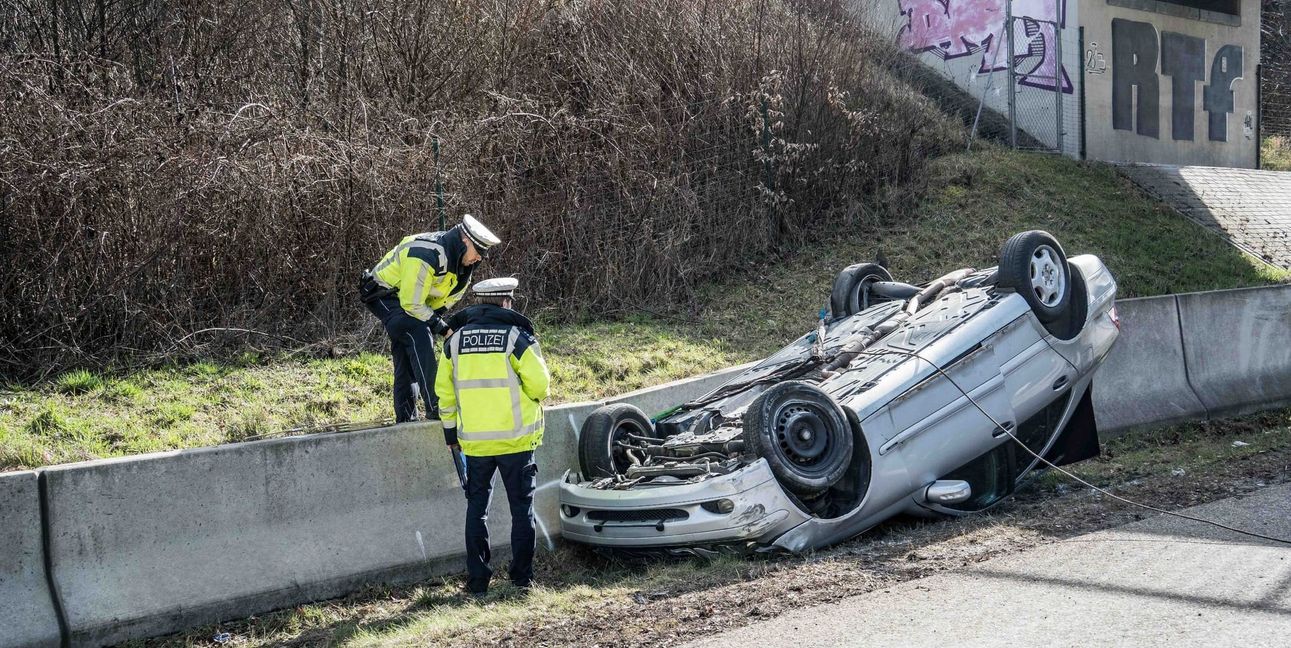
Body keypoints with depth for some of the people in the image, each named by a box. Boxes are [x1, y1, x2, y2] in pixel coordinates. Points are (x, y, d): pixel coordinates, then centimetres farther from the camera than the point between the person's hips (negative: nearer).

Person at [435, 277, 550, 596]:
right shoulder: (517, 336, -7)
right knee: (521, 505, 9)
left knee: (477, 506, 12)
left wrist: (450, 430, 18)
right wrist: (534, 393, 14)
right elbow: (540, 384, -10)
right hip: (516, 437, -3)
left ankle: (477, 579, 11)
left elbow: (444, 388, 9)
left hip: (474, 439, 3)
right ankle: (522, 575, 12)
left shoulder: (456, 338, 5)